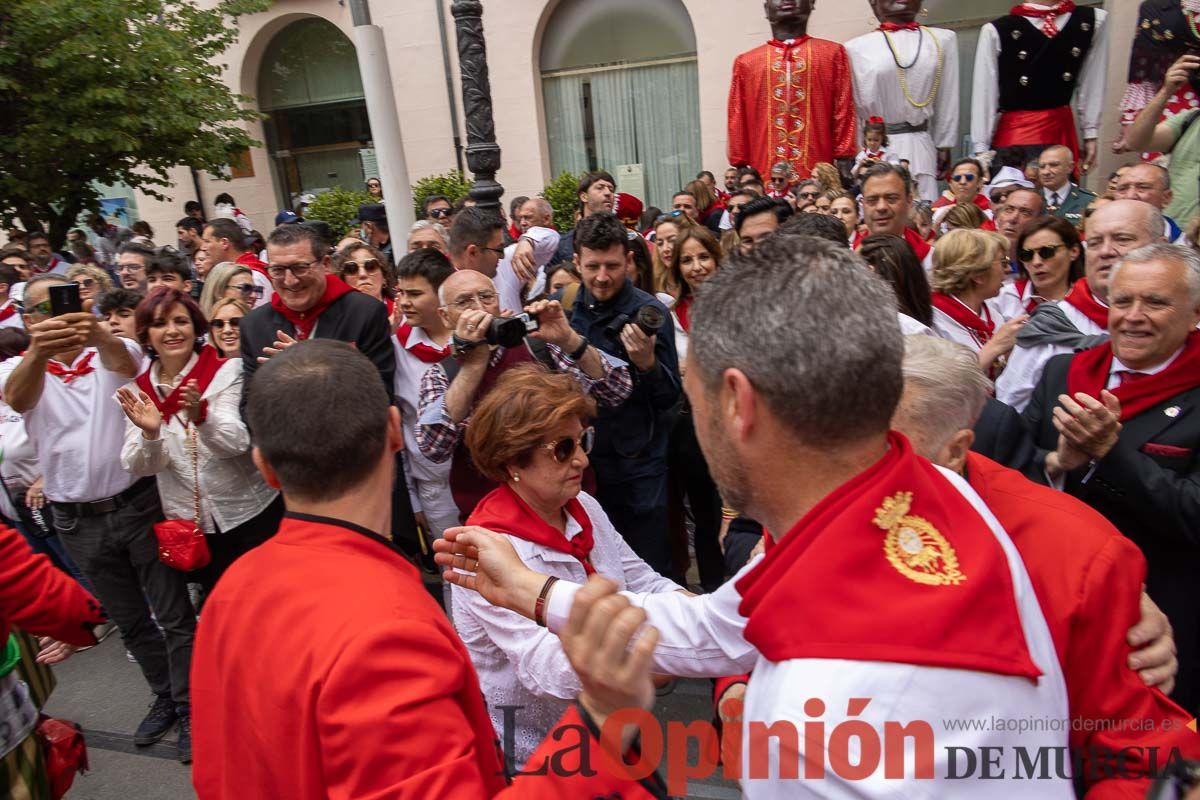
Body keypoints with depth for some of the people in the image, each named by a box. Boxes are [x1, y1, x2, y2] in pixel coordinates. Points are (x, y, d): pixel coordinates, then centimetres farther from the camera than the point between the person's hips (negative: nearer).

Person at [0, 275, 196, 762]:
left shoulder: (114, 353, -5)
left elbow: (123, 363, -30)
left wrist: (100, 336, -54)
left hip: (139, 503, -2)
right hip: (77, 521, 3)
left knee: (174, 615, 4)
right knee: (129, 620, 19)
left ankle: (190, 707, 22)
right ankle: (165, 697, 38)